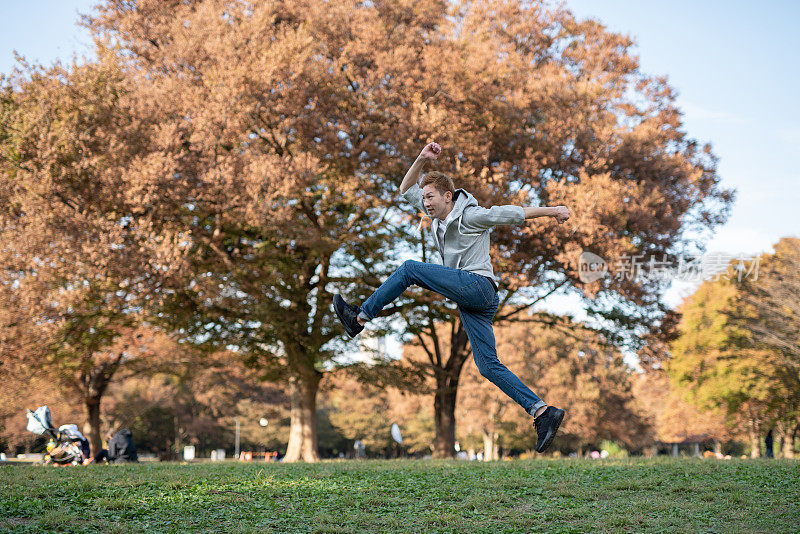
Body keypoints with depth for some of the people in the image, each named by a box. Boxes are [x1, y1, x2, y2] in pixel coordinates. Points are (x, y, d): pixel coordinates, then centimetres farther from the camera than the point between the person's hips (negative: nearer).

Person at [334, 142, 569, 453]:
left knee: (410, 269, -9)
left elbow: (513, 214, 2)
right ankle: (543, 412, -5)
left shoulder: (470, 215, 0)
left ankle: (360, 317, -5)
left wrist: (551, 211, 2)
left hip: (478, 285, -9)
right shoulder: (438, 216, 23)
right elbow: (406, 190, 26)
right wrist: (422, 160, 14)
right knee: (489, 367, 0)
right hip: (470, 302, 9)